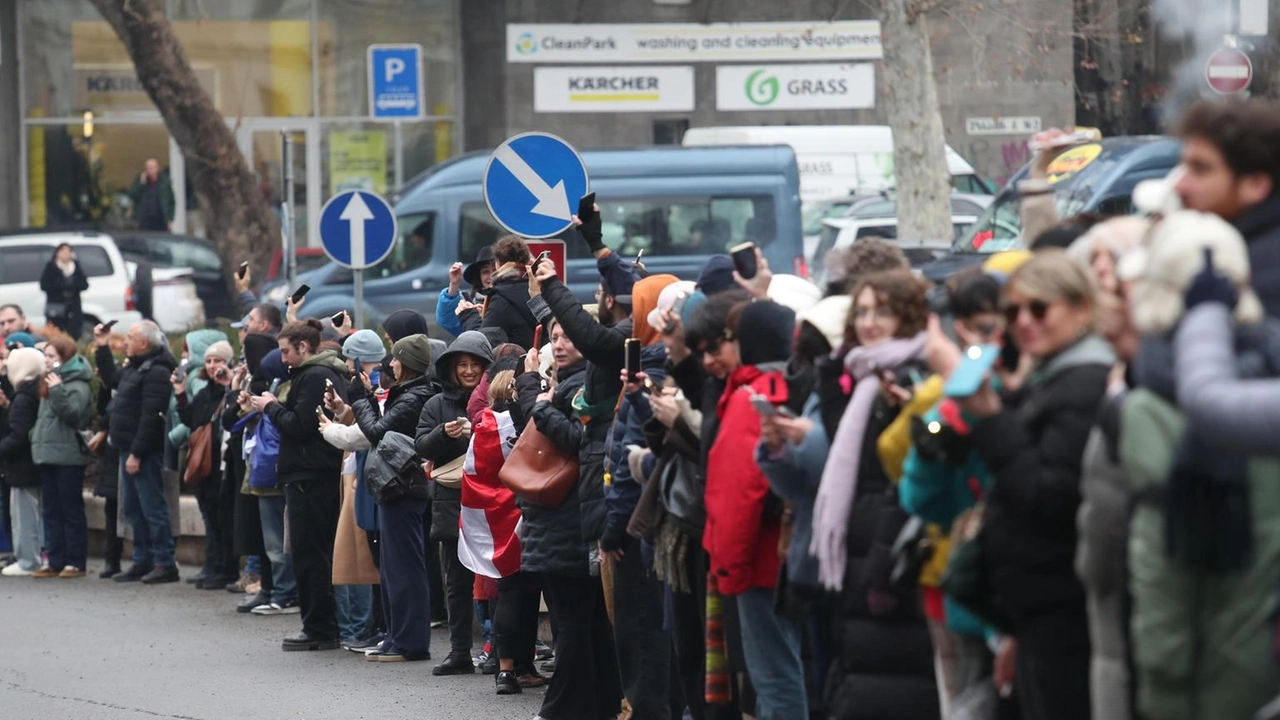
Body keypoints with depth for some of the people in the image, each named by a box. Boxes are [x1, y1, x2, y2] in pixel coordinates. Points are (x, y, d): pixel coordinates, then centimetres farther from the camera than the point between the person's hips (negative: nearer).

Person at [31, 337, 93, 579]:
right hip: (48, 457, 9)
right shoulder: (49, 383, 18)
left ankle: (76, 562, -1)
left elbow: (73, 414, -21)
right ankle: (55, 561, 11)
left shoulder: (77, 386, -8)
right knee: (51, 512, 8)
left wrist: (58, 391, -26)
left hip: (68, 457, -9)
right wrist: (36, 440, 11)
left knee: (71, 511, -4)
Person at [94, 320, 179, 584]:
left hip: (145, 453, -11)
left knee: (152, 508, -8)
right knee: (134, 510, 13)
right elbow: (111, 378, 35)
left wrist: (136, 453, -24)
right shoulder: (135, 367, 16)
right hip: (129, 450, 11)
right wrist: (102, 348, 25)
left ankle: (165, 564, -7)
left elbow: (151, 417, -22)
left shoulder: (156, 372, -17)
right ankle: (143, 561, 19)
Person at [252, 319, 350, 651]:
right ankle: (326, 626, 16)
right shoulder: (329, 374, 17)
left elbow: (299, 425, -19)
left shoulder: (313, 377, -14)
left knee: (309, 553, -6)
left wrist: (272, 407, -6)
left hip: (309, 478, -10)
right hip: (326, 474, 10)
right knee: (321, 553, 13)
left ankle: (319, 628, -4)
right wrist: (275, 407, 9)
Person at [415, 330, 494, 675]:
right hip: (451, 502, 4)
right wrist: (444, 433, -14)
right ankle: (460, 653, 13)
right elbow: (421, 446, 5)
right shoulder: (439, 404, 11)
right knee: (457, 582, 8)